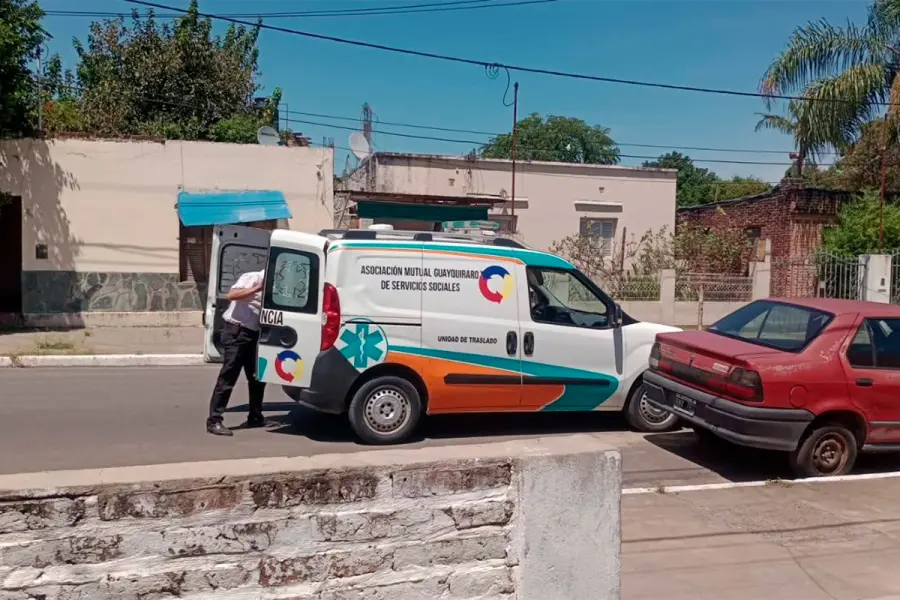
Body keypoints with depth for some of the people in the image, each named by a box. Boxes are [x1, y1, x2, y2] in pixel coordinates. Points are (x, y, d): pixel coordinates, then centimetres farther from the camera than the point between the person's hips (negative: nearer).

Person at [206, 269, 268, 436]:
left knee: (257, 377, 12)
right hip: (236, 332, -8)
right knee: (228, 378, -9)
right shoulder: (250, 278, -8)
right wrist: (257, 289, -25)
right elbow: (231, 295, -24)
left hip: (254, 334, 8)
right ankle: (214, 421, -6)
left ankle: (255, 417, 25)